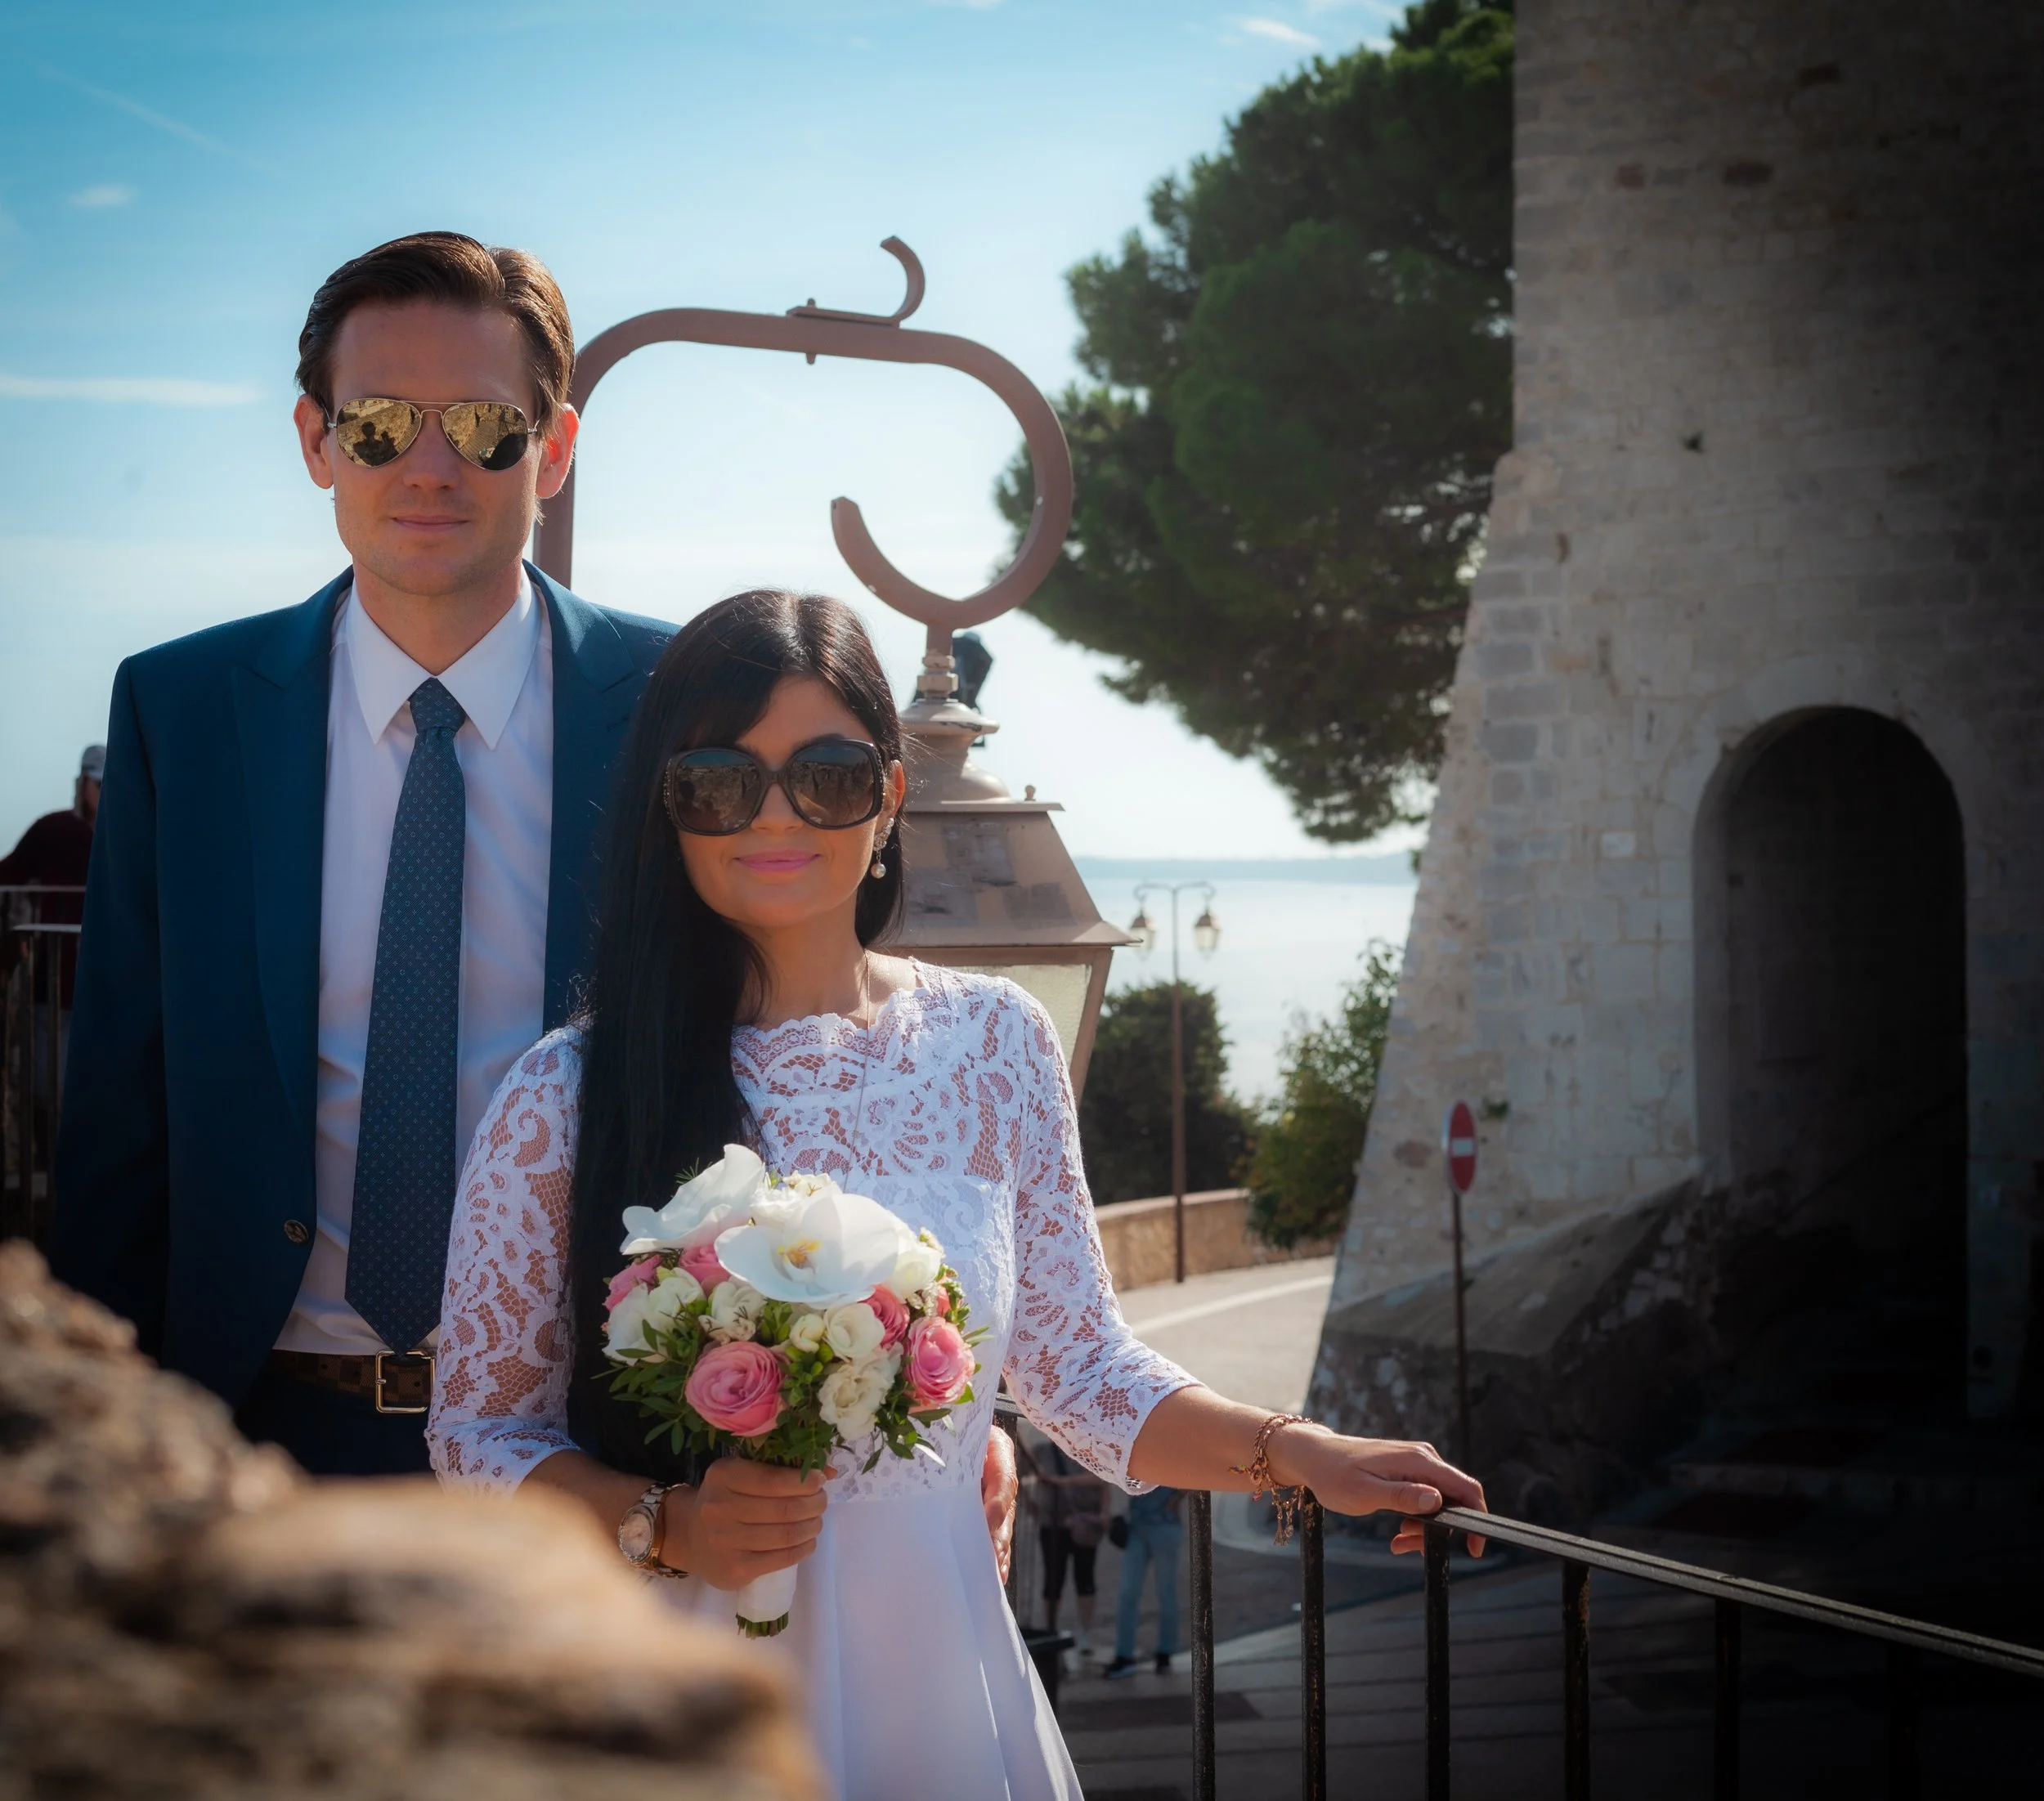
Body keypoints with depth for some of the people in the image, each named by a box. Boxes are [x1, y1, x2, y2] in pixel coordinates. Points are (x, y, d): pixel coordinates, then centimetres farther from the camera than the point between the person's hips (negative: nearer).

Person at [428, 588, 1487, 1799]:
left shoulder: (996, 1043, 0)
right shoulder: (571, 1097, -9)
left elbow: (1079, 1368, 5)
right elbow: (481, 1435, -3)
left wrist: (1293, 1454, -7)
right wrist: (669, 1527, -18)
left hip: (935, 1696, 2)